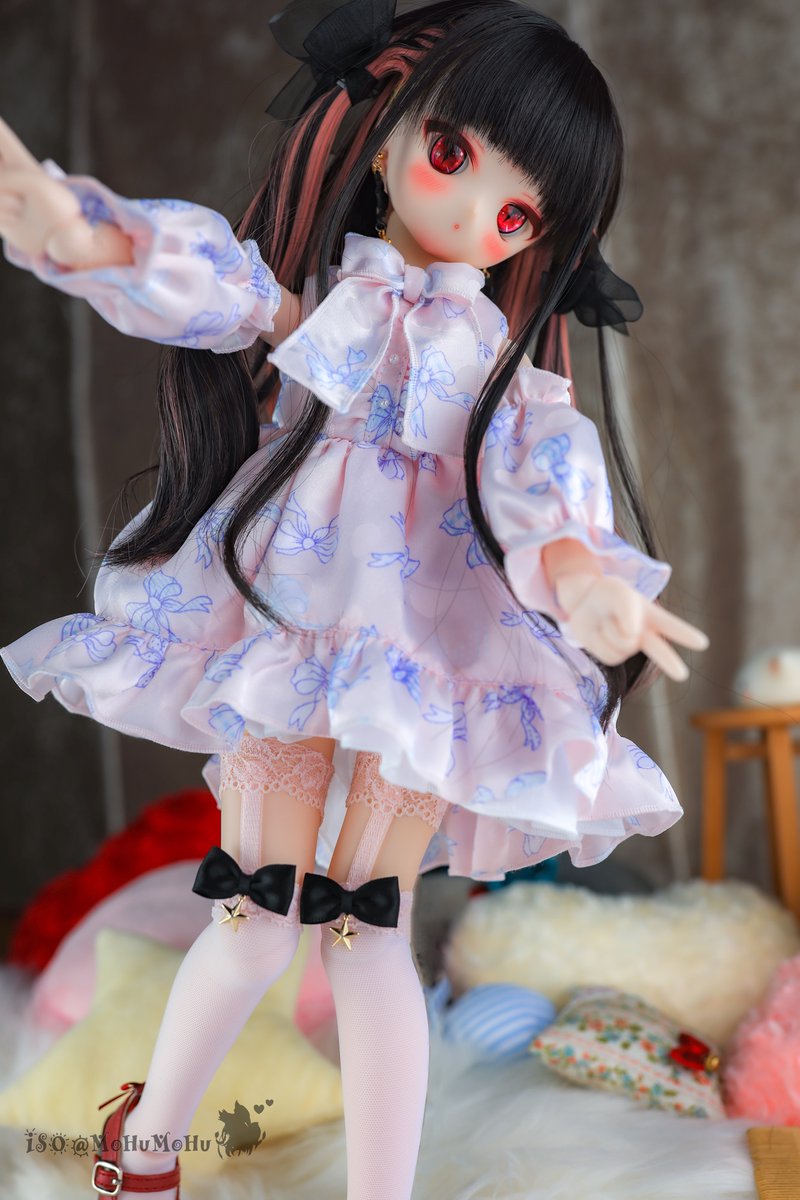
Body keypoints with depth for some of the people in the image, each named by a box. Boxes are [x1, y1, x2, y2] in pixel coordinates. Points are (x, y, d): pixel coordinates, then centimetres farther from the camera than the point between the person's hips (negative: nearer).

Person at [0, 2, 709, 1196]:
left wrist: (576, 570, -32)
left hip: (427, 668, 1)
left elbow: (544, 477, -9)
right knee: (259, 917, 5)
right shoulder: (309, 287, 4)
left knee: (371, 930, 3)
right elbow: (199, 279, -16)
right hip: (283, 643, -1)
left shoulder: (506, 358, 8)